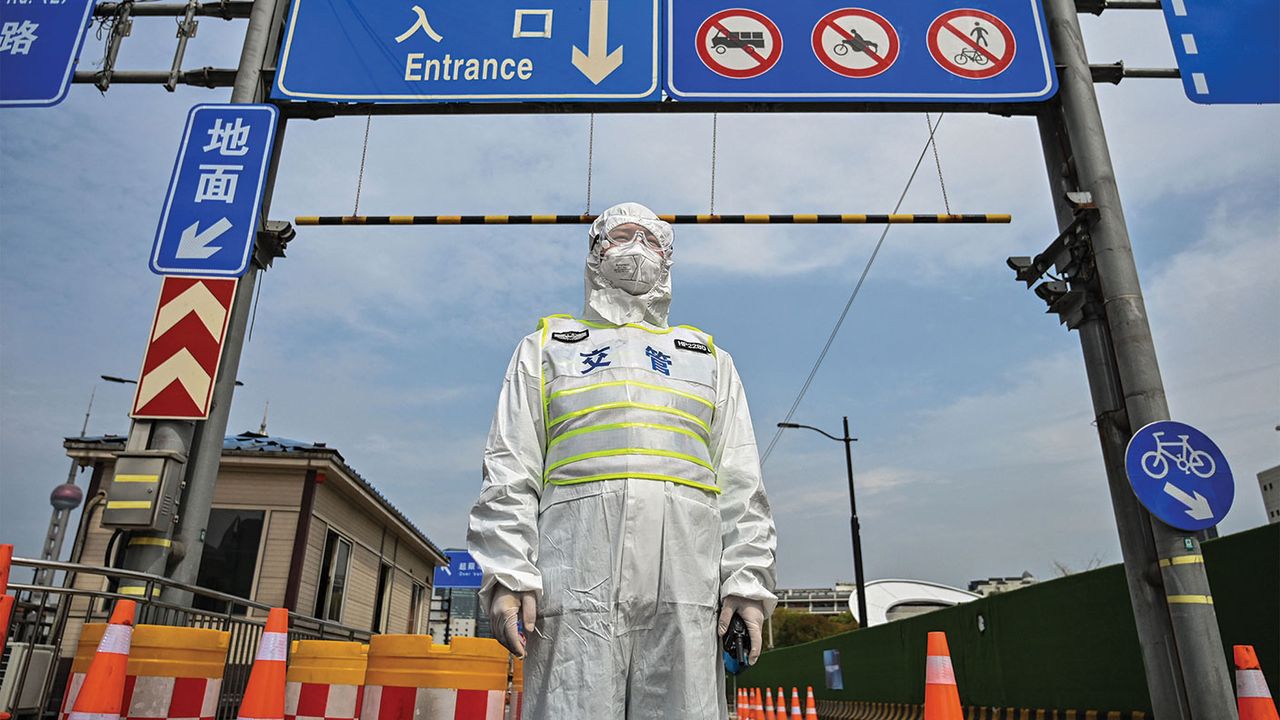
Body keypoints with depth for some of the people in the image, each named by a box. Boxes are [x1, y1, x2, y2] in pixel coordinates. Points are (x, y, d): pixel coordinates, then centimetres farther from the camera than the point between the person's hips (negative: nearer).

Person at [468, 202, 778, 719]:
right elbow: (509, 474, 8)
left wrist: (748, 580, 2)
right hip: (578, 577, -1)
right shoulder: (547, 346, 19)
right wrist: (508, 574, -5)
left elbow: (741, 485, 15)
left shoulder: (710, 359, 24)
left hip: (688, 585, 2)